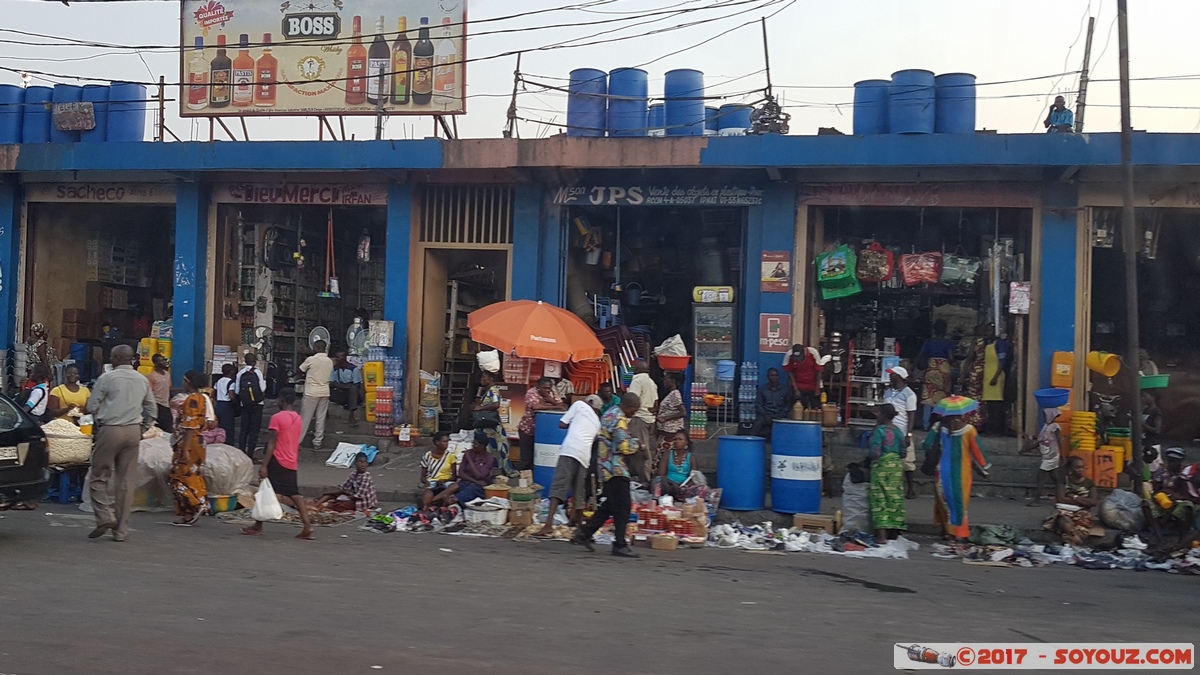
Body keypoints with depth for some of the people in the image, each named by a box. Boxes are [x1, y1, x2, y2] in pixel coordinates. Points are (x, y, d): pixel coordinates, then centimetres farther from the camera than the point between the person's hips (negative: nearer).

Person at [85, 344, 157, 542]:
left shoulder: (107, 378, -7)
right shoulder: (142, 380, 9)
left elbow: (92, 406, -3)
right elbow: (152, 410, 13)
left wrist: (99, 424, 14)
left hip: (110, 430, -4)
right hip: (133, 431, 5)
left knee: (100, 476, 6)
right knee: (125, 480, 6)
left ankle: (105, 516, -12)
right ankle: (121, 529, 8)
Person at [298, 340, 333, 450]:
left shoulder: (311, 359, -10)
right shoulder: (330, 361, 4)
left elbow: (300, 370, 3)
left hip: (311, 392, -4)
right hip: (325, 392, 4)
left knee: (305, 418, 0)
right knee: (320, 418, 7)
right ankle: (317, 442, 8)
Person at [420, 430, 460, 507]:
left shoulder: (450, 456, 4)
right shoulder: (428, 456, 4)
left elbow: (454, 477, 5)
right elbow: (423, 476, 9)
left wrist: (445, 480, -15)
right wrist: (426, 482, -14)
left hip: (446, 483, 2)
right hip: (431, 483, -2)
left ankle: (432, 500, -37)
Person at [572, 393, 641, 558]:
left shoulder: (609, 414, 15)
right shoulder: (620, 420, -16)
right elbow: (624, 448, -21)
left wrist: (631, 441, 14)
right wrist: (636, 444, -2)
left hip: (606, 468, 10)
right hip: (616, 469, -10)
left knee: (608, 506, 15)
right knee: (623, 507, -6)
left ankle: (584, 533, 15)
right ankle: (619, 546, -4)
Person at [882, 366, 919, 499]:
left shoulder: (908, 394, -6)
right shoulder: (887, 392, 13)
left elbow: (911, 416, -8)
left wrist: (909, 435, -13)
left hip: (902, 433, -6)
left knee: (906, 461, -1)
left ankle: (911, 488, 10)